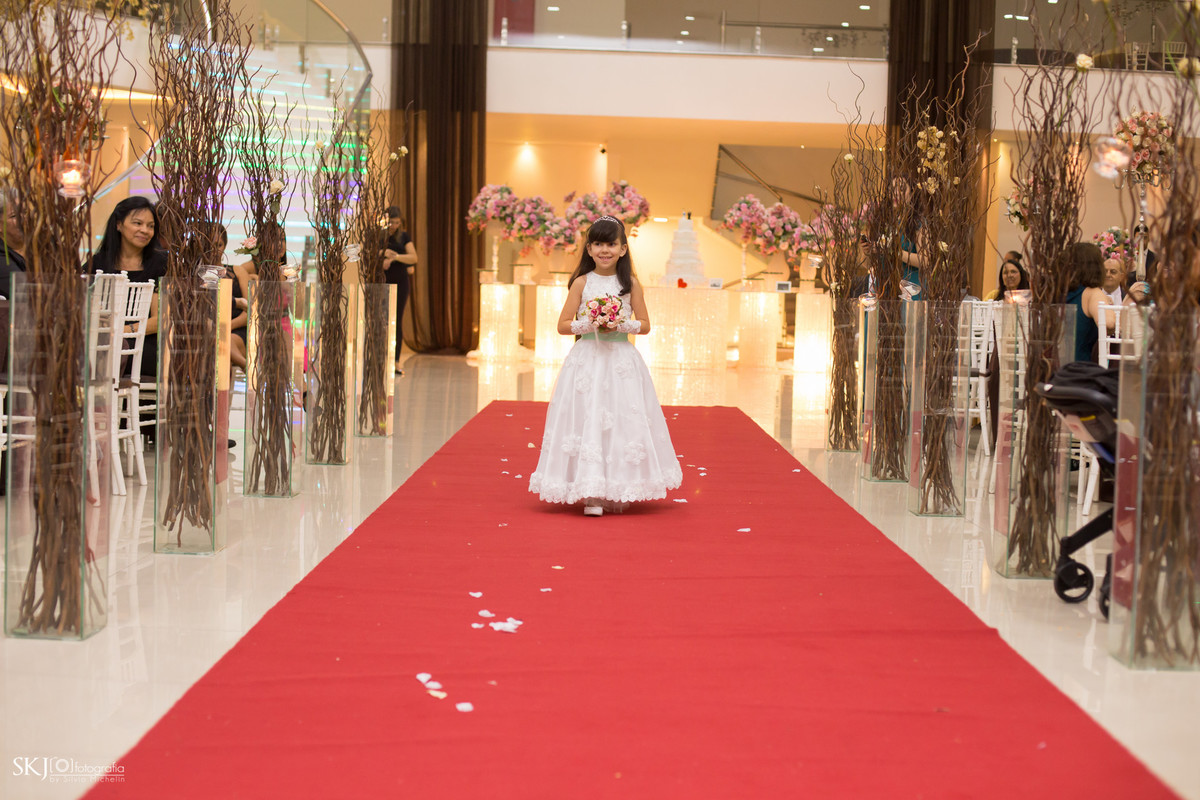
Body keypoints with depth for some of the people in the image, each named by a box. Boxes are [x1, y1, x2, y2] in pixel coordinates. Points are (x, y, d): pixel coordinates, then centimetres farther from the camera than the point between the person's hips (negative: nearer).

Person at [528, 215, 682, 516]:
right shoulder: (582, 283, 1)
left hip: (622, 362, 1)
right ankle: (591, 493, -4)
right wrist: (589, 324, -15)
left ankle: (618, 491, 12)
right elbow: (563, 325, 1)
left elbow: (645, 324, 5)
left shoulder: (630, 283, 4)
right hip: (587, 360, -1)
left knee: (625, 420, 1)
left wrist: (622, 324, -12)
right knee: (588, 419, -6)